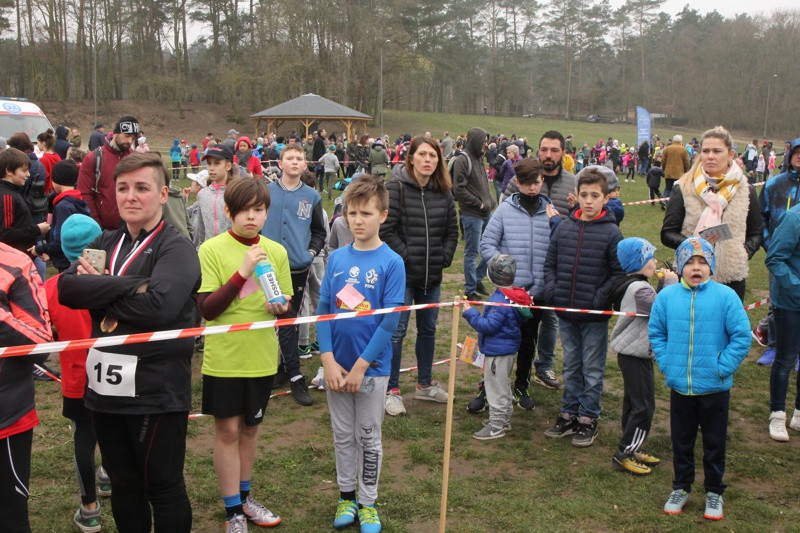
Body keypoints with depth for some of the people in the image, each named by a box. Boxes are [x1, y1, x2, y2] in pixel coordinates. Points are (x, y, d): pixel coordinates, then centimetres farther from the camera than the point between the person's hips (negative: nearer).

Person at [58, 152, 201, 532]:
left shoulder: (176, 249, -9)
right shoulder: (106, 243, 11)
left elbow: (158, 306, -26)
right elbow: (66, 287, -6)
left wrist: (97, 291, -12)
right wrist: (129, 285, -19)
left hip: (157, 392, -6)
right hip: (106, 387, 6)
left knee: (163, 487, 8)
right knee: (123, 486, 20)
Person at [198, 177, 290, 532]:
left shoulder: (276, 251, 1)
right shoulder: (212, 250, -11)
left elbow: (286, 304, 9)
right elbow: (207, 309, -18)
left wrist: (281, 306, -14)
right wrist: (242, 272, -26)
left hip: (261, 356, 4)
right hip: (224, 357, -4)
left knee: (250, 428, 17)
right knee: (228, 430, 5)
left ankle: (244, 498, 36)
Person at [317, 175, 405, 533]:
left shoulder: (391, 263, -11)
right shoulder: (336, 258, 0)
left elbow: (390, 321, -13)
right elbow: (323, 310, -1)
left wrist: (360, 367, -15)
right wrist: (329, 361, -10)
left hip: (372, 367, -3)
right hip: (335, 365, 3)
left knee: (369, 438, 11)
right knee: (342, 435, 15)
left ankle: (368, 503, 26)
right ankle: (346, 496, 31)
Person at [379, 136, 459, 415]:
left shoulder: (443, 192, 7)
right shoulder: (396, 188, -9)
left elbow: (452, 231, 13)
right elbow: (386, 230, -13)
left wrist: (444, 258, 1)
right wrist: (407, 257, -14)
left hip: (432, 276, 6)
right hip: (402, 275, -6)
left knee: (428, 329, 16)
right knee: (397, 331, -1)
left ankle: (425, 384, 31)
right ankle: (391, 390, 12)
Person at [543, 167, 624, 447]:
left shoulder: (611, 232, -8)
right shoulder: (564, 227, 3)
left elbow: (619, 273, -8)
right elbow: (550, 263, 10)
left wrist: (599, 299, -15)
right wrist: (552, 290, -3)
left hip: (595, 316, -4)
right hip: (565, 313, 4)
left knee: (592, 370, 8)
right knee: (571, 367, 16)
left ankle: (588, 418, 20)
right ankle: (569, 414, 28)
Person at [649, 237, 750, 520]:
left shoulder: (725, 296, -11)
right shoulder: (667, 296, -4)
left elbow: (742, 337, -8)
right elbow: (656, 332, 6)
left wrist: (722, 367, -12)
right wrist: (666, 364, -2)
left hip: (715, 388, -2)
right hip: (679, 387, 2)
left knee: (714, 443, 13)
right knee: (681, 441, 16)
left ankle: (714, 492, 32)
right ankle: (681, 488, 34)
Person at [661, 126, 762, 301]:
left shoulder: (745, 191, 6)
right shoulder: (684, 189, 0)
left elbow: (756, 234, 14)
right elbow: (667, 234, -1)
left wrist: (745, 252, -6)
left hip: (731, 277, 2)